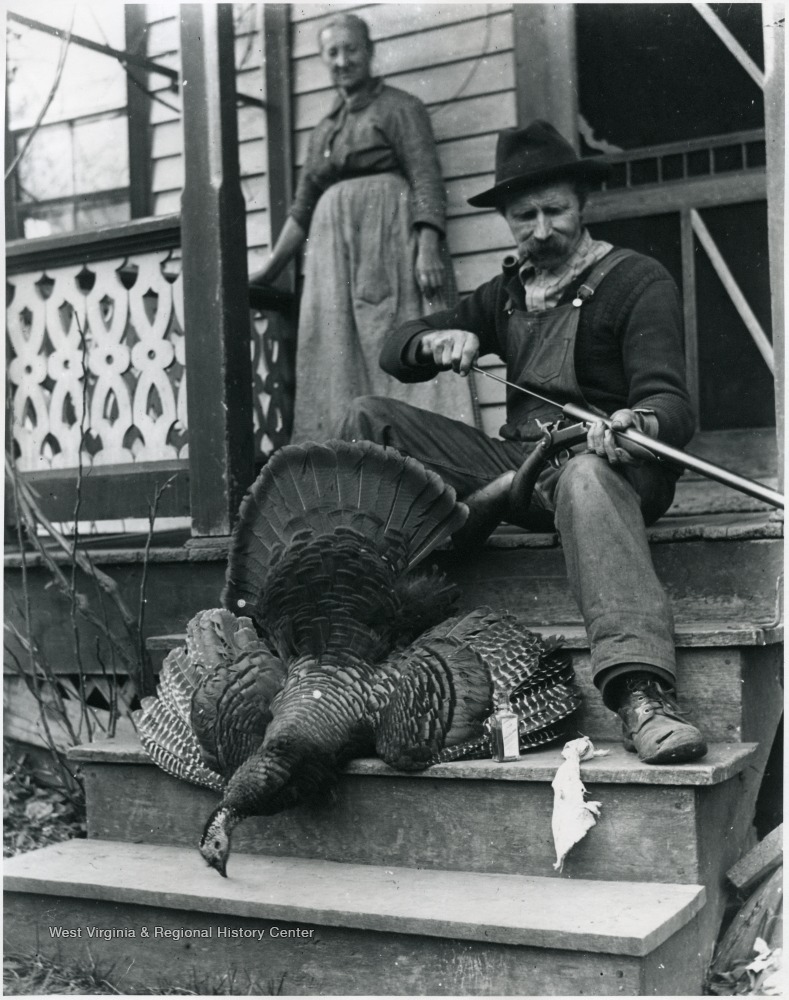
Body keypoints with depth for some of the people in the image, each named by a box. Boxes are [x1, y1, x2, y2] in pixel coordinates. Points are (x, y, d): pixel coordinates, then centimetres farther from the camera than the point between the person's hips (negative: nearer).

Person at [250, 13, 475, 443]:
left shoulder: (398, 107, 6)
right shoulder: (324, 130, 23)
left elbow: (427, 181, -6)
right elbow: (302, 208, 24)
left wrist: (428, 246, -20)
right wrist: (268, 271, 19)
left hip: (390, 238, -6)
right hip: (334, 252, 6)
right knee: (338, 366, -2)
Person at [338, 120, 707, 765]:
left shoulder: (638, 282, 1)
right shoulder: (508, 293, 20)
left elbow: (671, 403, -12)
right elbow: (394, 351, 18)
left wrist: (640, 423, -37)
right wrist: (437, 341, -6)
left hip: (597, 456, -6)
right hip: (518, 466, 6)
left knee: (585, 477, -43)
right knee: (371, 420, -5)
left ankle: (643, 696, -57)